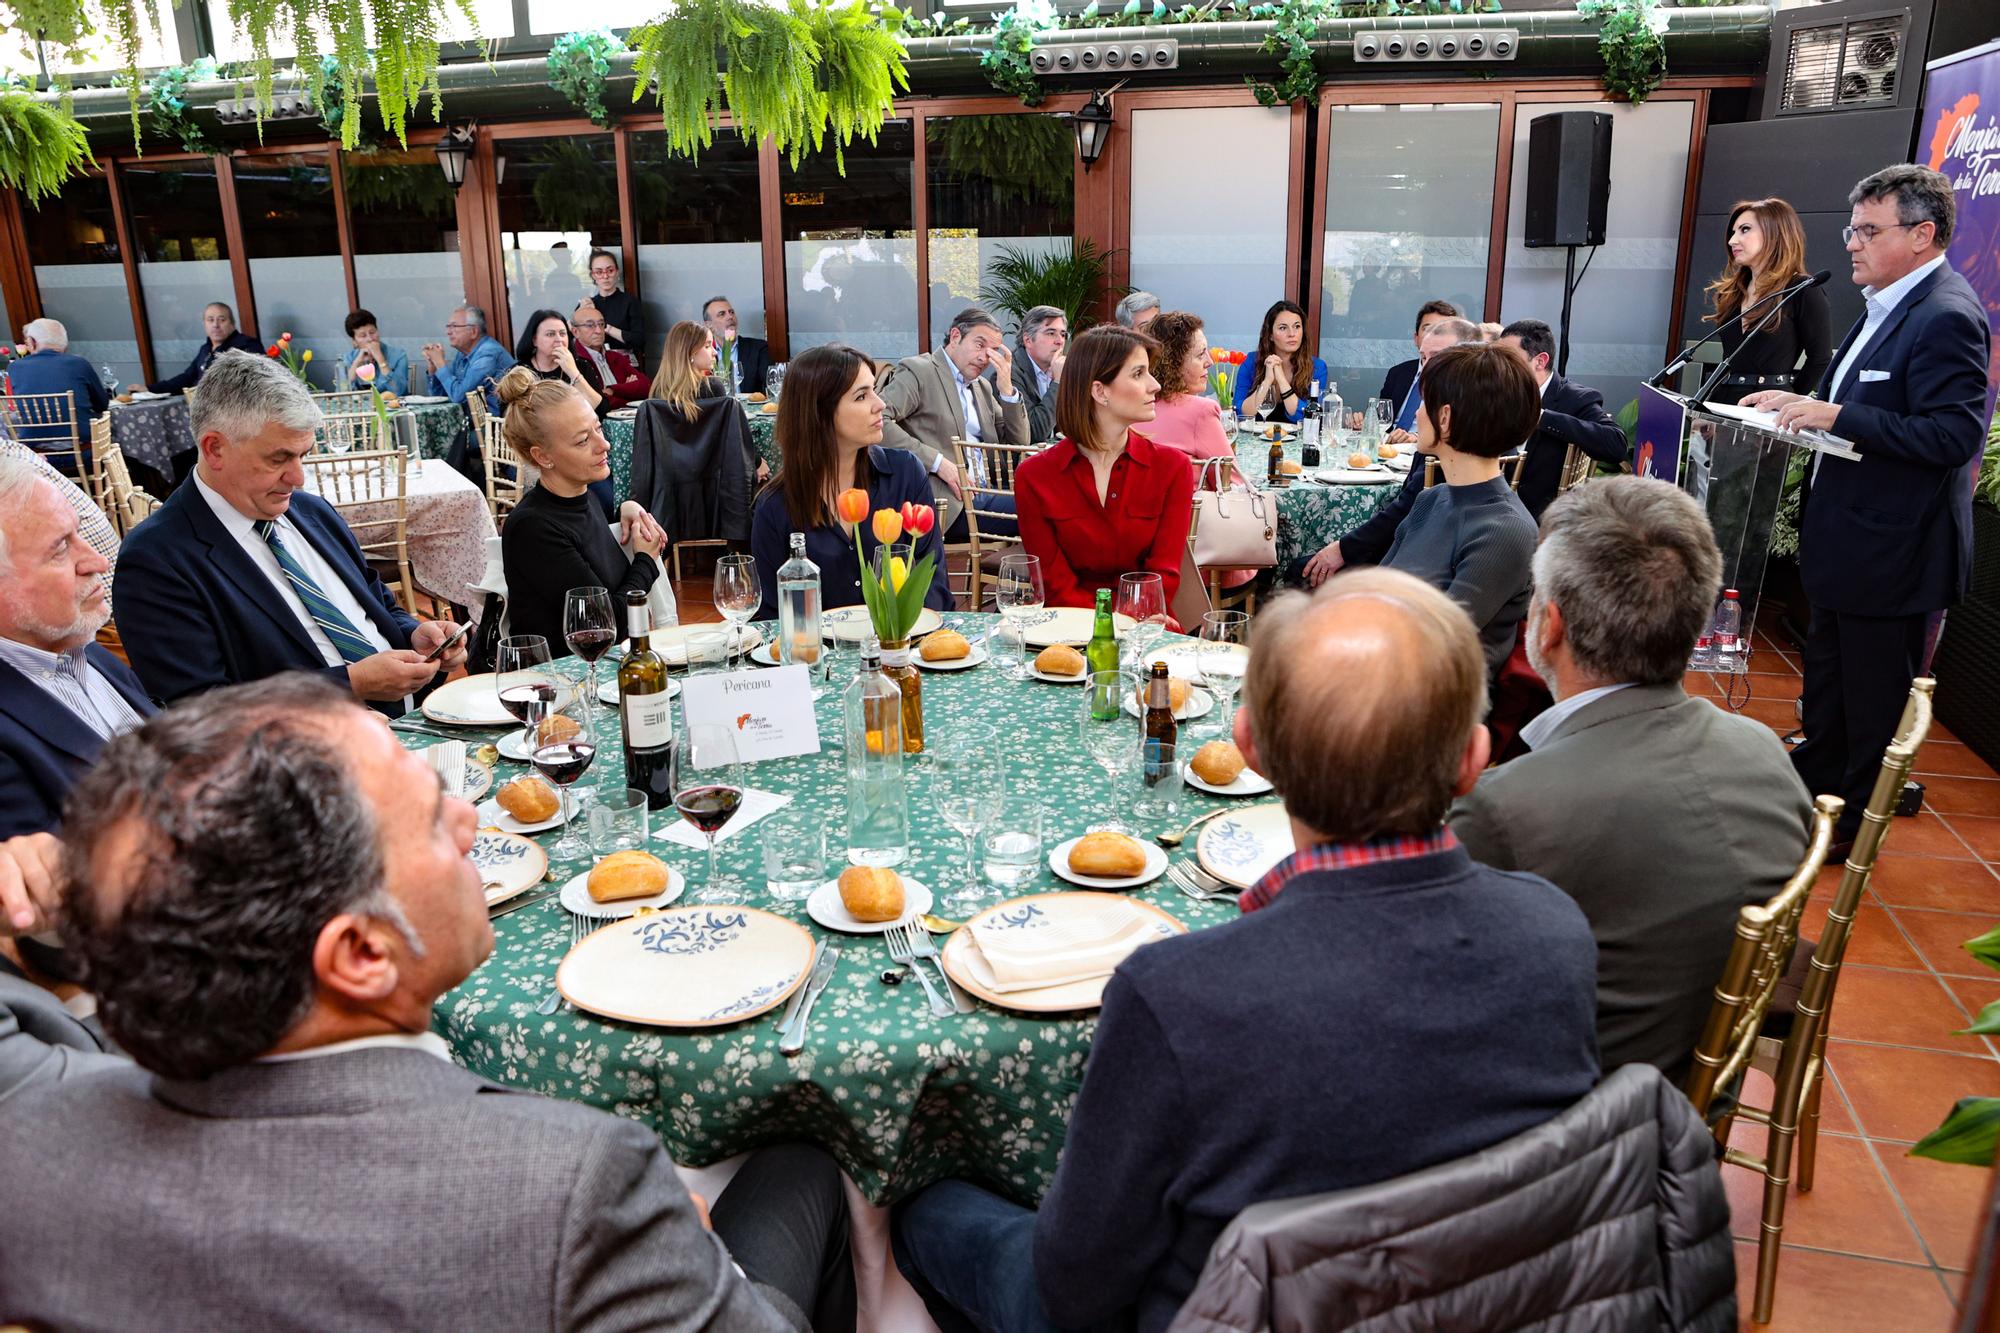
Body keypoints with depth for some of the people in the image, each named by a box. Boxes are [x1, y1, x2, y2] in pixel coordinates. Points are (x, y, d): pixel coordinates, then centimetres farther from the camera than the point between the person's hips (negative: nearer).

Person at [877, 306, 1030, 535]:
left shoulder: (983, 387, 23)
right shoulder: (917, 371, 0)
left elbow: (1019, 443, 21)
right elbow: (877, 420, -14)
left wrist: (1007, 390, 6)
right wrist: (937, 461, -17)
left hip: (984, 492, 8)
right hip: (947, 500, -8)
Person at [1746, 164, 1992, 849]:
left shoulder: (1947, 316, -21)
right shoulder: (1888, 307, 10)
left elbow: (1954, 436, -27)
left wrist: (1837, 417, -28)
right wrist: (1803, 403, 3)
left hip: (1892, 555, -10)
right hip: (1845, 545, 10)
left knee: (1875, 703, 7)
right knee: (1826, 683, 24)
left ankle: (1858, 826, 22)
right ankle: (1813, 787, 41)